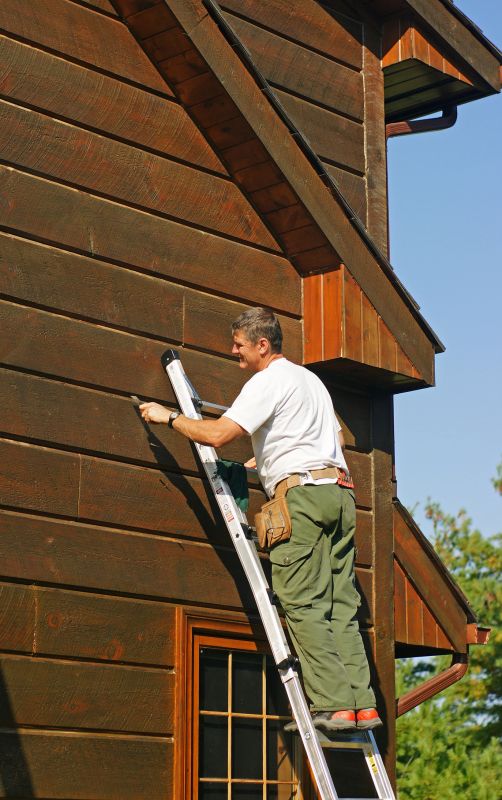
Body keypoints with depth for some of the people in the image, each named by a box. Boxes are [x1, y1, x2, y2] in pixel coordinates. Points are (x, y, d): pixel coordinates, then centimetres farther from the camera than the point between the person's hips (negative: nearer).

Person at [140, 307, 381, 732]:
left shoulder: (267, 382, -3)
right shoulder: (312, 379, 25)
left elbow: (217, 434, -13)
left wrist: (169, 416, 1)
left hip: (300, 493, -8)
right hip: (340, 491, 9)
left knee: (304, 605, -9)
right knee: (341, 605, 4)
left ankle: (332, 705, -14)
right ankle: (362, 703, -3)